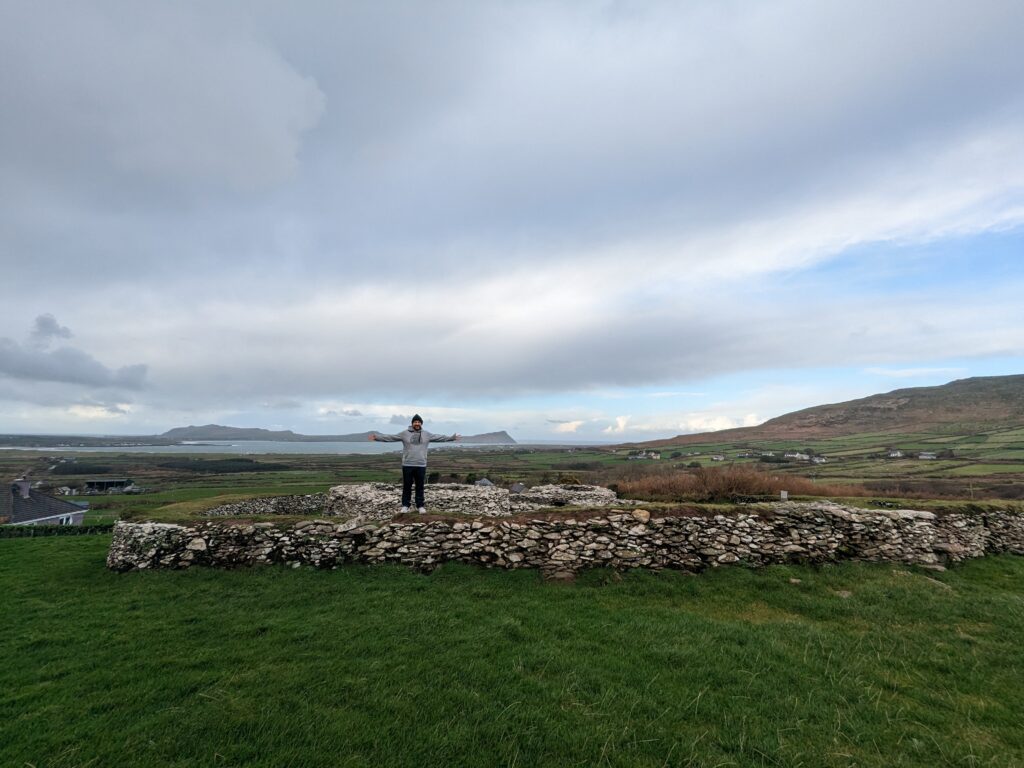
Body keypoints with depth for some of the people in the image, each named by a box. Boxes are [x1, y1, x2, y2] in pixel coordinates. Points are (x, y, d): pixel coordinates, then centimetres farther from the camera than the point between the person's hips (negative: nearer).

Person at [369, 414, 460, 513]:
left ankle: (420, 506, 16)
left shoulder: (426, 434, 6)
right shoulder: (405, 433, 0)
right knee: (407, 487, 7)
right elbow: (390, 438, -1)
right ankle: (405, 505, 17)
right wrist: (377, 437, -8)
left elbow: (440, 438, 9)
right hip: (407, 465, -1)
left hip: (421, 465, 1)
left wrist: (453, 437, 5)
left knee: (420, 487, 7)